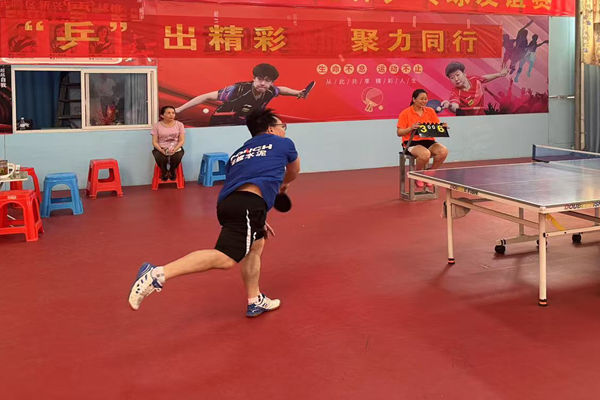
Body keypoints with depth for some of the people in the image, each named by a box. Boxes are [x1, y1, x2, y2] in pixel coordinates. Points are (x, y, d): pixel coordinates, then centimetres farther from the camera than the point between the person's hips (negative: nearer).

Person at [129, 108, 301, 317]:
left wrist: (257, 222, 45)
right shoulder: (283, 143, 21)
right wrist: (284, 184, 63)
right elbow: (294, 171, 40)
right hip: (249, 204, -8)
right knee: (225, 258, -18)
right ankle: (158, 274, -29)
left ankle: (255, 301, 34)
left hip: (227, 201, 8)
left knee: (256, 245, 29)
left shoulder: (239, 152, 35)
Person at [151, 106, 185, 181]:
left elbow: (182, 140, -2)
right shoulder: (156, 125, 1)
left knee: (177, 157, -34)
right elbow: (154, 142, -2)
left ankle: (172, 171, 1)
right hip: (160, 148, 0)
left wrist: (174, 149, -22)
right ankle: (164, 171, 1)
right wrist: (161, 150, -23)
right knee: (160, 158, -35)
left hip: (176, 148, 1)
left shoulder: (179, 124, 3)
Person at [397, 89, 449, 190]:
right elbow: (399, 132, -4)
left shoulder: (430, 111, 11)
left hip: (428, 141, 5)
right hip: (412, 143, -4)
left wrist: (443, 126, -12)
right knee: (425, 154, -37)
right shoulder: (405, 113, -1)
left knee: (443, 151, -26)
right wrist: (411, 128, -22)